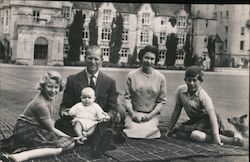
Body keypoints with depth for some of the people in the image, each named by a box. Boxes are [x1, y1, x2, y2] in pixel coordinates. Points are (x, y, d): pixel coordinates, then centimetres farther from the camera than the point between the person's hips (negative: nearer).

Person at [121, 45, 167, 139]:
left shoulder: (160, 78, 3)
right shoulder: (131, 75, 2)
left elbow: (162, 101, 3)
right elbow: (127, 97, 3)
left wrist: (150, 115, -9)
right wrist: (132, 114, -11)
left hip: (152, 114, 0)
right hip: (133, 113, 0)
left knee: (147, 131, -27)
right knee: (133, 130, -27)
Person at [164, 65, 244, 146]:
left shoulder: (203, 96, -22)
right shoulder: (180, 90, -6)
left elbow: (212, 116, -28)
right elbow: (176, 111, 5)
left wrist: (216, 136, -37)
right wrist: (169, 129, 7)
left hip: (207, 120, -8)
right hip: (195, 121, 8)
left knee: (195, 135, -34)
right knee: (175, 132, -9)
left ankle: (230, 140, -25)